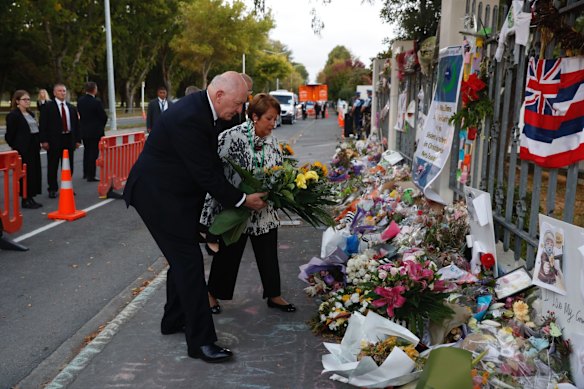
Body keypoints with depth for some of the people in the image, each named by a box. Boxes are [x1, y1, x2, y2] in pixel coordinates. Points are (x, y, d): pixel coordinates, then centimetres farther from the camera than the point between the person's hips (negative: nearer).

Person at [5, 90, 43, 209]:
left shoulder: (31, 114, 16)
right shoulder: (13, 115, -7)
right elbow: (10, 135, -7)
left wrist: (38, 143, 9)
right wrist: (16, 147, -5)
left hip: (34, 148, 8)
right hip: (23, 150, -8)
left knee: (35, 173, 8)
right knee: (26, 174, -4)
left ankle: (31, 198, 16)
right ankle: (25, 200, 4)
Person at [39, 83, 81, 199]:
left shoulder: (71, 108, 13)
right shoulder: (48, 107, -1)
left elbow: (76, 124, 14)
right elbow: (43, 124, -5)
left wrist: (78, 139, 6)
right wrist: (44, 140, -13)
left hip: (69, 139, 4)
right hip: (54, 140, -4)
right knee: (53, 166, 2)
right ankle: (52, 189, 11)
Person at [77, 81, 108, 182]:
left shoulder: (80, 101, 0)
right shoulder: (96, 102, -19)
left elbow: (80, 114, 8)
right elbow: (104, 117, -14)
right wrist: (101, 125, 5)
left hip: (84, 131, 7)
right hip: (95, 131, -6)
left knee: (87, 151, 20)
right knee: (93, 153, -1)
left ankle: (85, 173, 30)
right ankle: (91, 176, 0)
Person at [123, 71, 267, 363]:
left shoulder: (202, 109, 2)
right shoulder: (189, 118, -28)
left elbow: (211, 161, 9)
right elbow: (206, 174, -26)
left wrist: (233, 193, 2)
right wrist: (242, 200, -16)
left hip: (174, 193, 10)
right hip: (158, 195, -10)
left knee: (182, 258, 18)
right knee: (189, 260, -8)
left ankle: (174, 319, 34)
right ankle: (200, 340, 1)